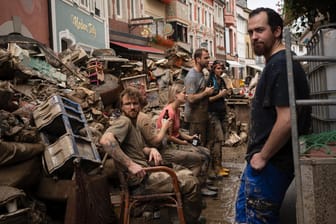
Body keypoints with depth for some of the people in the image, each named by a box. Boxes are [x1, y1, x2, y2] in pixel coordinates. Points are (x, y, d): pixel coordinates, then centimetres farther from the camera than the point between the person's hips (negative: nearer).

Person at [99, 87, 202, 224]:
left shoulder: (133, 123, 17)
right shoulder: (124, 121, -15)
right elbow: (105, 140, -34)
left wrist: (151, 150, 0)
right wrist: (130, 164, -35)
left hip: (146, 168, 10)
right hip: (139, 179, -10)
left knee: (187, 173, 16)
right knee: (191, 183, -11)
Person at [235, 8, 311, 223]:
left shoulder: (281, 64, -19)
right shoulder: (276, 63, 14)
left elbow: (286, 120, -27)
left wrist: (263, 156, -17)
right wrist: (260, 154, 16)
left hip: (270, 164, -10)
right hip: (266, 160, 10)